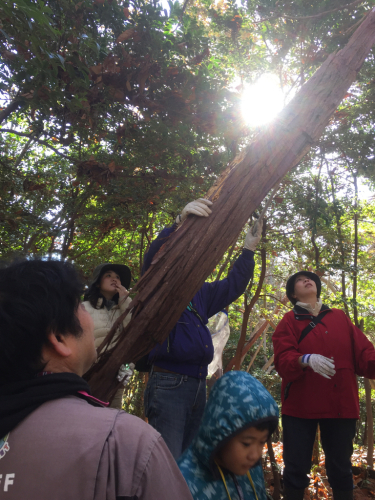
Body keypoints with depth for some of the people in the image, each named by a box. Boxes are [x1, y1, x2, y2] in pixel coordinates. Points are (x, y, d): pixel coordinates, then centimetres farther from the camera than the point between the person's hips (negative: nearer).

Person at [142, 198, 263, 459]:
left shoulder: (199, 293, 18)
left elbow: (232, 286, 28)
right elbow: (154, 256, -24)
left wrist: (249, 249, 22)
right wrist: (180, 223, -40)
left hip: (198, 386, 8)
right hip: (168, 385, -8)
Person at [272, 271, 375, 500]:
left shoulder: (340, 317, 11)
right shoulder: (288, 322, 3)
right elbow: (283, 360, -10)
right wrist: (306, 360, -30)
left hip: (340, 404, 2)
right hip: (300, 405, -2)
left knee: (341, 467, 12)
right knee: (296, 467, 4)